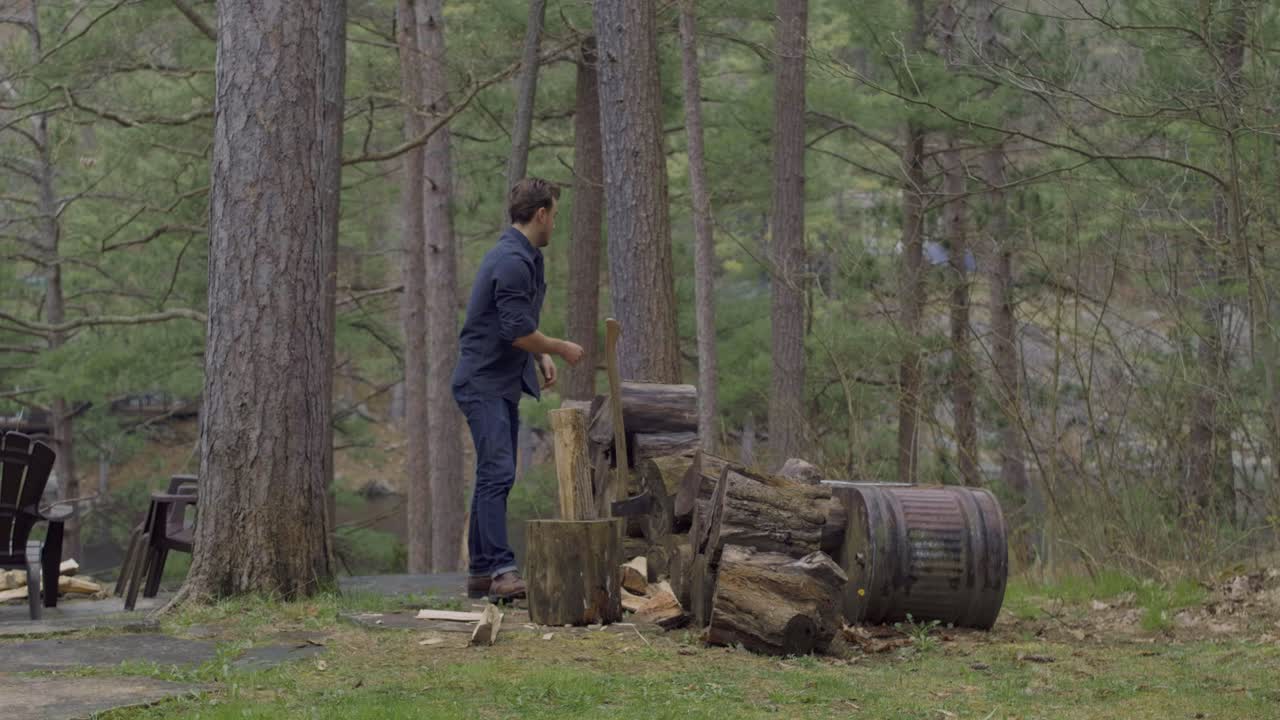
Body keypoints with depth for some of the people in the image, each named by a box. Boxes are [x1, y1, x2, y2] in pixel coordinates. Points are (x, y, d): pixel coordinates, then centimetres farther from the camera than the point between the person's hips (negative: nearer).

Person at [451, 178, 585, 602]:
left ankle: (482, 573, 14)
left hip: (502, 384, 11)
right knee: (497, 473, -17)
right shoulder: (511, 261, -19)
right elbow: (517, 332, -21)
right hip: (483, 383, -11)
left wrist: (542, 356, 16)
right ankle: (501, 571, -24)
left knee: (495, 475, 10)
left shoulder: (524, 257, 16)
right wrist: (560, 349, -6)